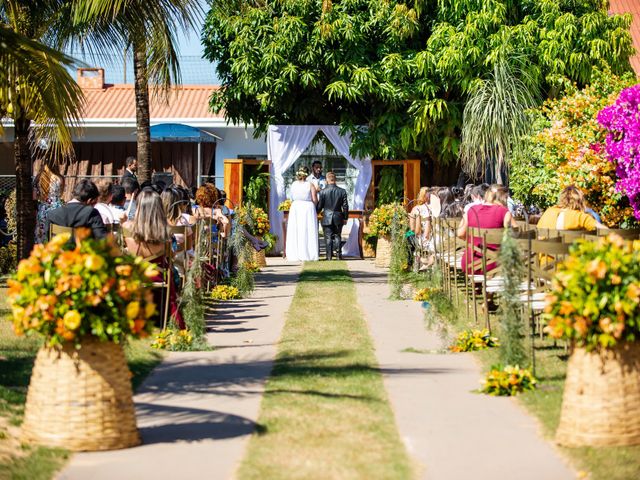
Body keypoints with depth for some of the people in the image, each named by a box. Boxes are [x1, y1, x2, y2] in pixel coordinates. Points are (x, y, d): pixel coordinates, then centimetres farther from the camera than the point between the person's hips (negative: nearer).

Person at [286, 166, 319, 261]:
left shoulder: (294, 184, 0)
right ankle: (307, 254, 0)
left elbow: (292, 198, 9)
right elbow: (315, 200, -8)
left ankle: (295, 255, 6)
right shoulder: (310, 185, -8)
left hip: (295, 208, 3)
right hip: (308, 208, -3)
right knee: (308, 232, 2)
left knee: (295, 232, 7)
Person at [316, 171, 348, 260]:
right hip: (338, 218, 2)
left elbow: (319, 206, -3)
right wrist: (345, 218, 10)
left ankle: (329, 256, 3)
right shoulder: (342, 191, -3)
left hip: (327, 218, -2)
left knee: (328, 237, 4)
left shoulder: (323, 192, -9)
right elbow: (345, 206, 0)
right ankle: (339, 254, 7)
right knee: (337, 236, 12)